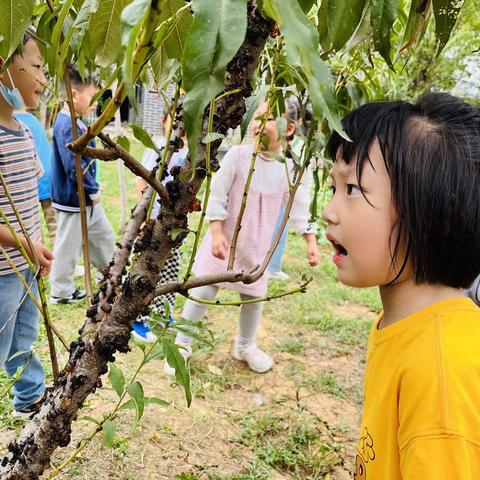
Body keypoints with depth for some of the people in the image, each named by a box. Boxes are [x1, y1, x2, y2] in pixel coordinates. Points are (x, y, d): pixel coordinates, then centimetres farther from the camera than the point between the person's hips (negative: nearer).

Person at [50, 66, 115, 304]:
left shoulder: (75, 122, 8)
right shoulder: (67, 125, -23)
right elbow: (75, 167, -27)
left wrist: (92, 190, 13)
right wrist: (93, 190, -15)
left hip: (86, 198, 10)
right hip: (73, 199, -10)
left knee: (104, 237, 21)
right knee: (68, 247, 5)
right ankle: (61, 292, 20)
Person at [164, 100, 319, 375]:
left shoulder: (288, 168, -5)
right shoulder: (238, 155, -14)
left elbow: (300, 208, 3)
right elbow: (217, 196, -12)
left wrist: (311, 241, -2)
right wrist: (216, 233, -19)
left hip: (257, 247, 3)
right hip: (225, 240, -3)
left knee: (254, 296, 15)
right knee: (203, 292, 1)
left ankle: (246, 346, 40)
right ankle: (182, 344, 20)